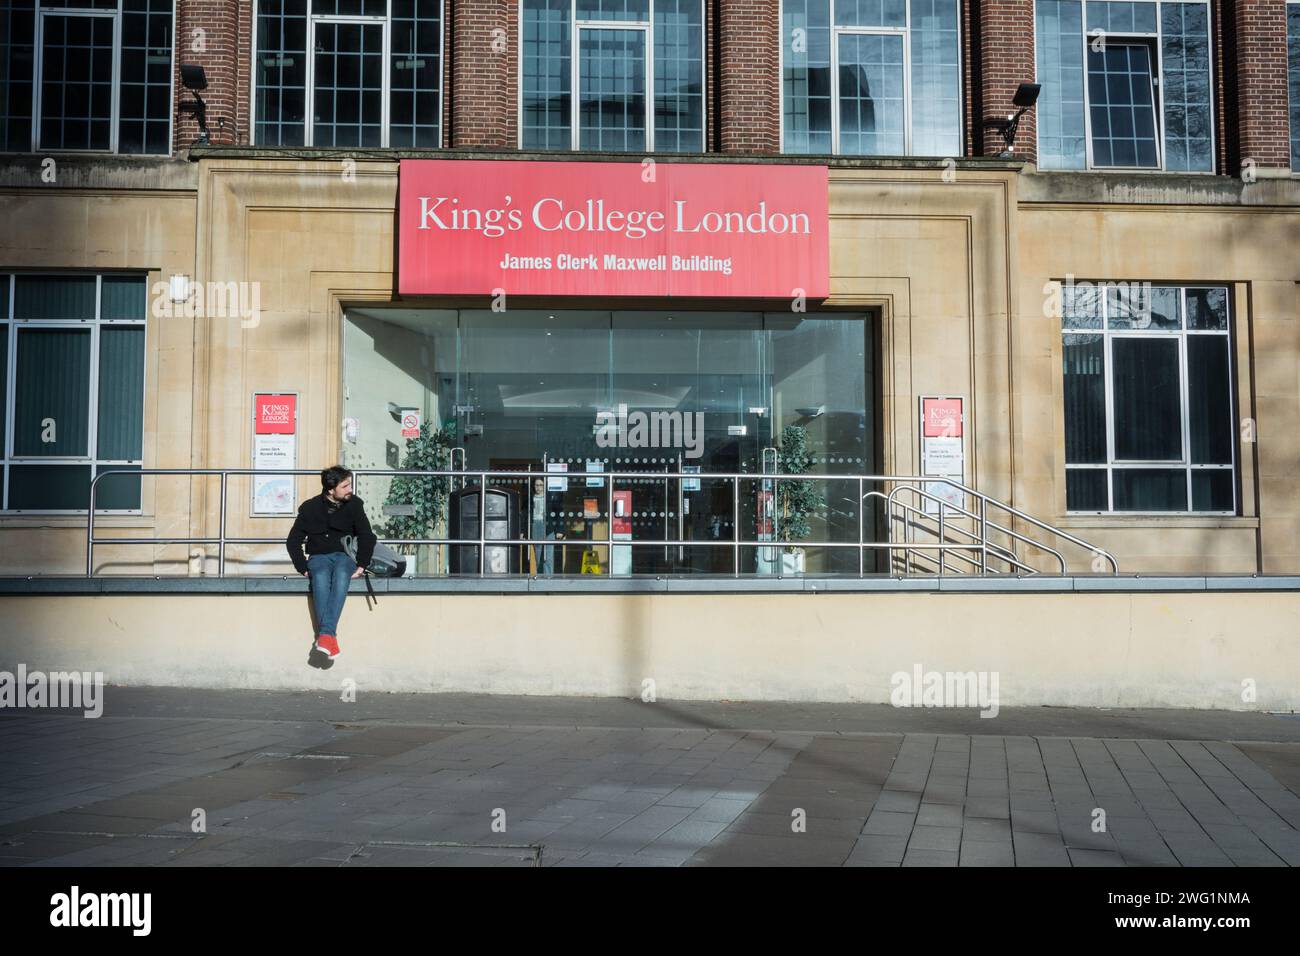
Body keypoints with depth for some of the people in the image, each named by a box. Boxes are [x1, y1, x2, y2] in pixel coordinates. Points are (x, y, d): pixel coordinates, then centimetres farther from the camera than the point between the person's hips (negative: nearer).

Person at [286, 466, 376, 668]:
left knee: (341, 575, -38)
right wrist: (303, 568, -6)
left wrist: (361, 565, -7)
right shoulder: (310, 508, 1)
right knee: (320, 577, -37)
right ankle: (330, 641, -45)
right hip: (318, 557, 0)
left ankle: (325, 636, -49)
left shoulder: (354, 504, 2)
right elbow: (292, 541, 6)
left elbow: (367, 536, 5)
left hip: (345, 555, 0)